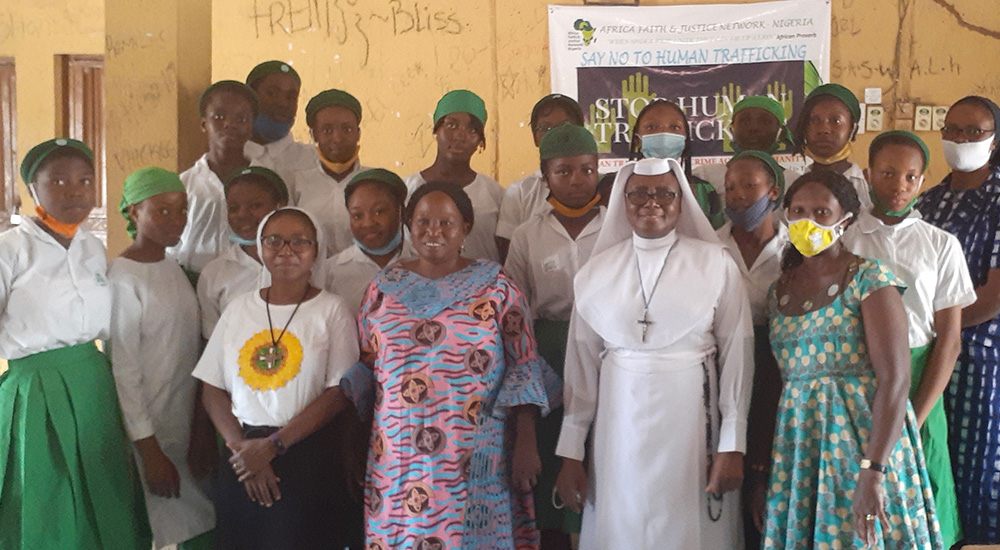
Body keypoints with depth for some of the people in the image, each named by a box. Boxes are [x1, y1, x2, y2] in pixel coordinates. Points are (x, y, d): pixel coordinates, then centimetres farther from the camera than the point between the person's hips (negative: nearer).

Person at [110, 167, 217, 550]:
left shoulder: (173, 269, 8)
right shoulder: (123, 278, -15)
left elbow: (191, 354, 9)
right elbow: (124, 371, -16)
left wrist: (204, 426, 5)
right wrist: (150, 451, -16)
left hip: (186, 426, 7)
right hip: (147, 430, -7)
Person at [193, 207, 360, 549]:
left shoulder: (331, 310, -2)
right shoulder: (240, 309, 7)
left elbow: (338, 393, -8)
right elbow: (213, 389, 6)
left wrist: (272, 445, -12)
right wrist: (242, 447, -7)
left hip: (307, 457, -3)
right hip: (242, 455, 3)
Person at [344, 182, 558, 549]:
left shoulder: (496, 289, 1)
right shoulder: (383, 289, 8)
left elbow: (524, 369, -1)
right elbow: (360, 371, 11)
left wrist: (526, 443, -8)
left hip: (474, 466, -2)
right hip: (398, 462, 2)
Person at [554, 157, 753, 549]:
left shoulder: (716, 264, -4)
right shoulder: (597, 271, 2)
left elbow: (736, 355, -3)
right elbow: (582, 362, 5)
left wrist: (733, 445, -5)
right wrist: (570, 453, 5)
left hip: (691, 422, -1)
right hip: (621, 425, 2)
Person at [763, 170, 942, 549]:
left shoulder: (869, 279, -7)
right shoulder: (779, 290, 10)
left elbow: (896, 379, -15)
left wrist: (872, 472, -23)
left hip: (861, 437, -5)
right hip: (795, 443, 5)